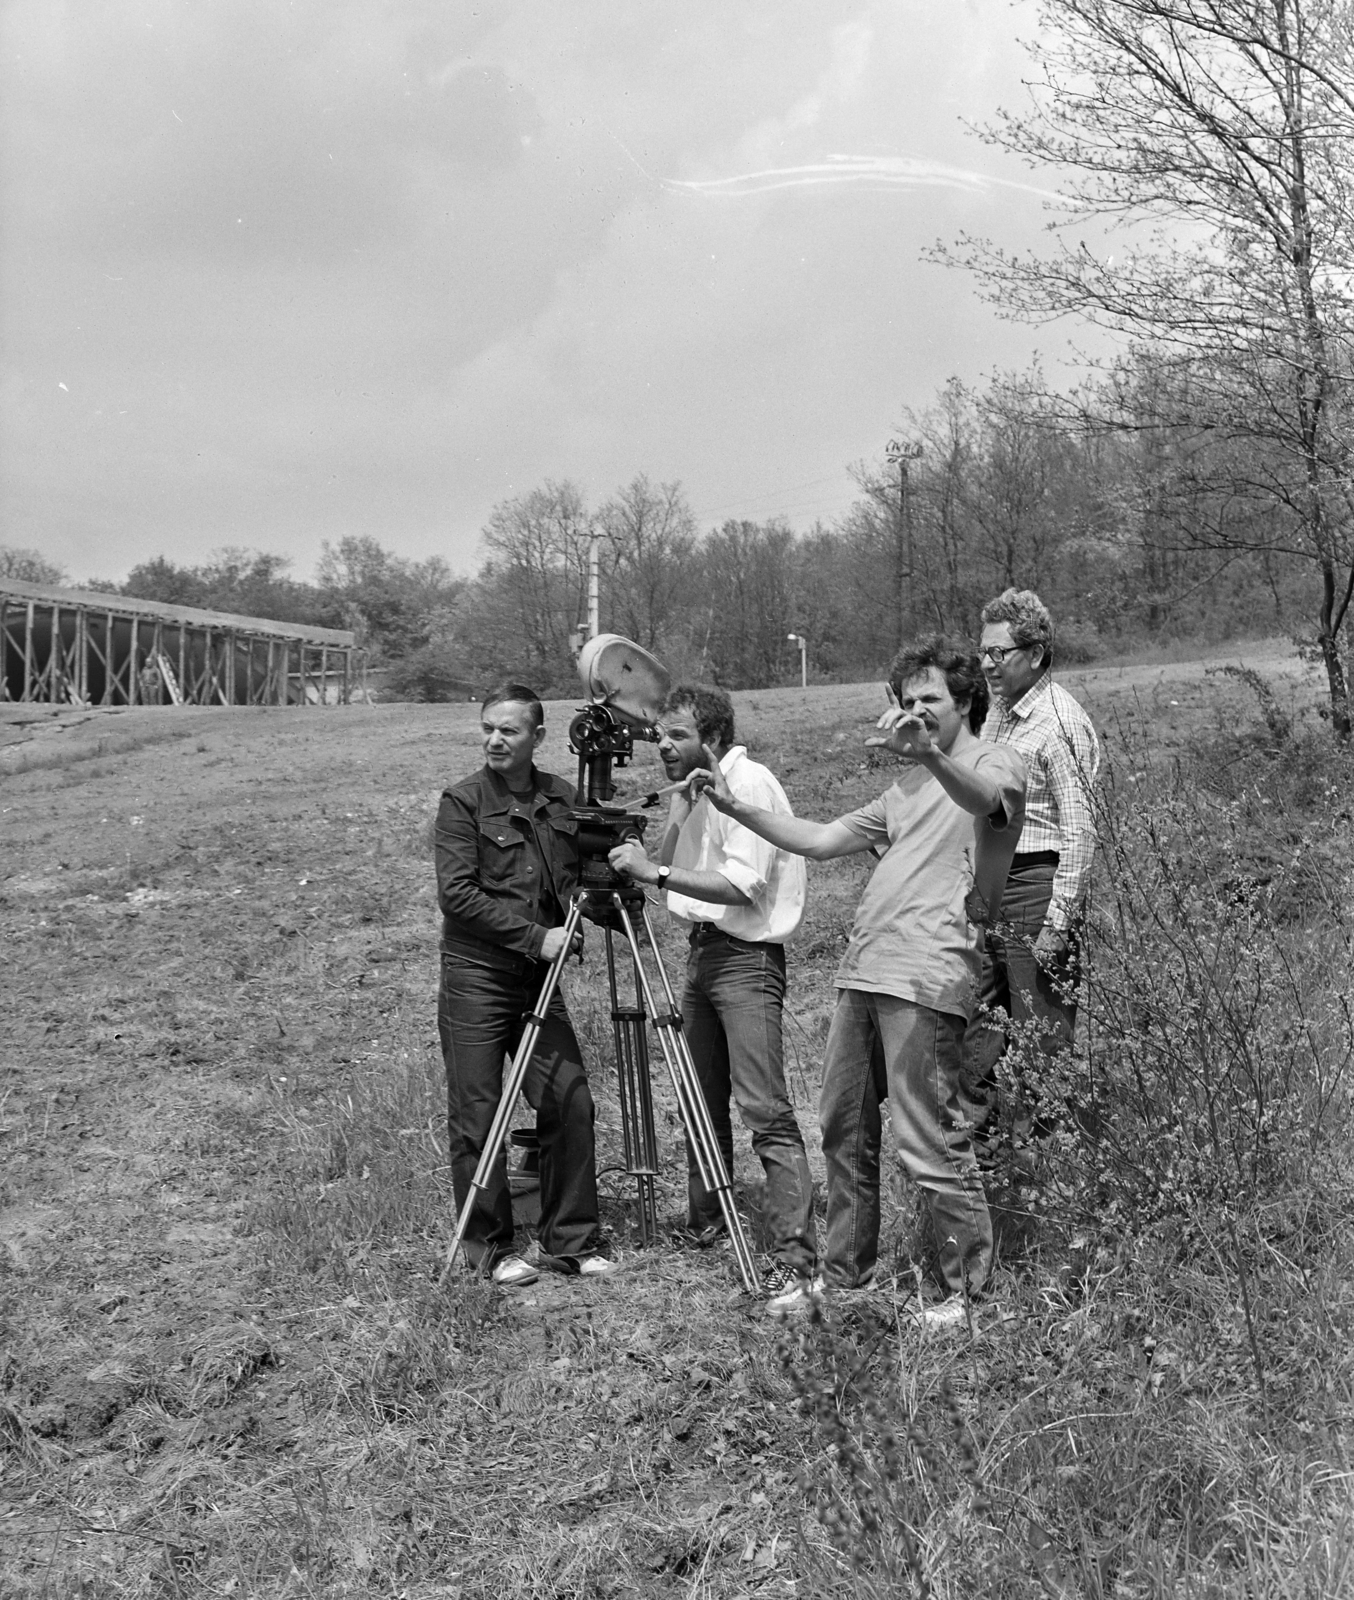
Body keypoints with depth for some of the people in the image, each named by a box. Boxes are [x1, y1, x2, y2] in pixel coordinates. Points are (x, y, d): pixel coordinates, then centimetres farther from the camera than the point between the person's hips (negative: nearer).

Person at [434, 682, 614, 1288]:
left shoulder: (561, 797, 8)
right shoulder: (463, 801, -6)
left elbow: (575, 879, 19)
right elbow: (456, 893, -13)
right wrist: (536, 937, -17)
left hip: (539, 976, 4)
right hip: (475, 975, -4)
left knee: (570, 1101, 1)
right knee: (476, 1117, 1)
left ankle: (573, 1242, 13)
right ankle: (492, 1248, 14)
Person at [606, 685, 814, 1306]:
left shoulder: (748, 783, -14)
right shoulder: (687, 793, 13)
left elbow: (741, 886, -22)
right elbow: (675, 866, 20)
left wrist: (657, 872, -22)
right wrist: (635, 864, 1)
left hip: (748, 957, -9)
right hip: (701, 950, 9)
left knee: (765, 1110, -13)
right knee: (702, 1101, 15)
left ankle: (795, 1254, -11)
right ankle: (703, 1223, 28)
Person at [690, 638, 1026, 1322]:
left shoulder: (997, 762, 1)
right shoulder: (907, 789, 27)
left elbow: (984, 799, -25)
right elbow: (821, 840, 25)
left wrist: (931, 754, -45)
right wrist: (736, 808, 15)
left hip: (926, 980, -8)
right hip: (862, 972, 8)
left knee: (928, 1143, -8)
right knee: (844, 1130, 13)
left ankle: (967, 1286, 6)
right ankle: (843, 1274, 24)